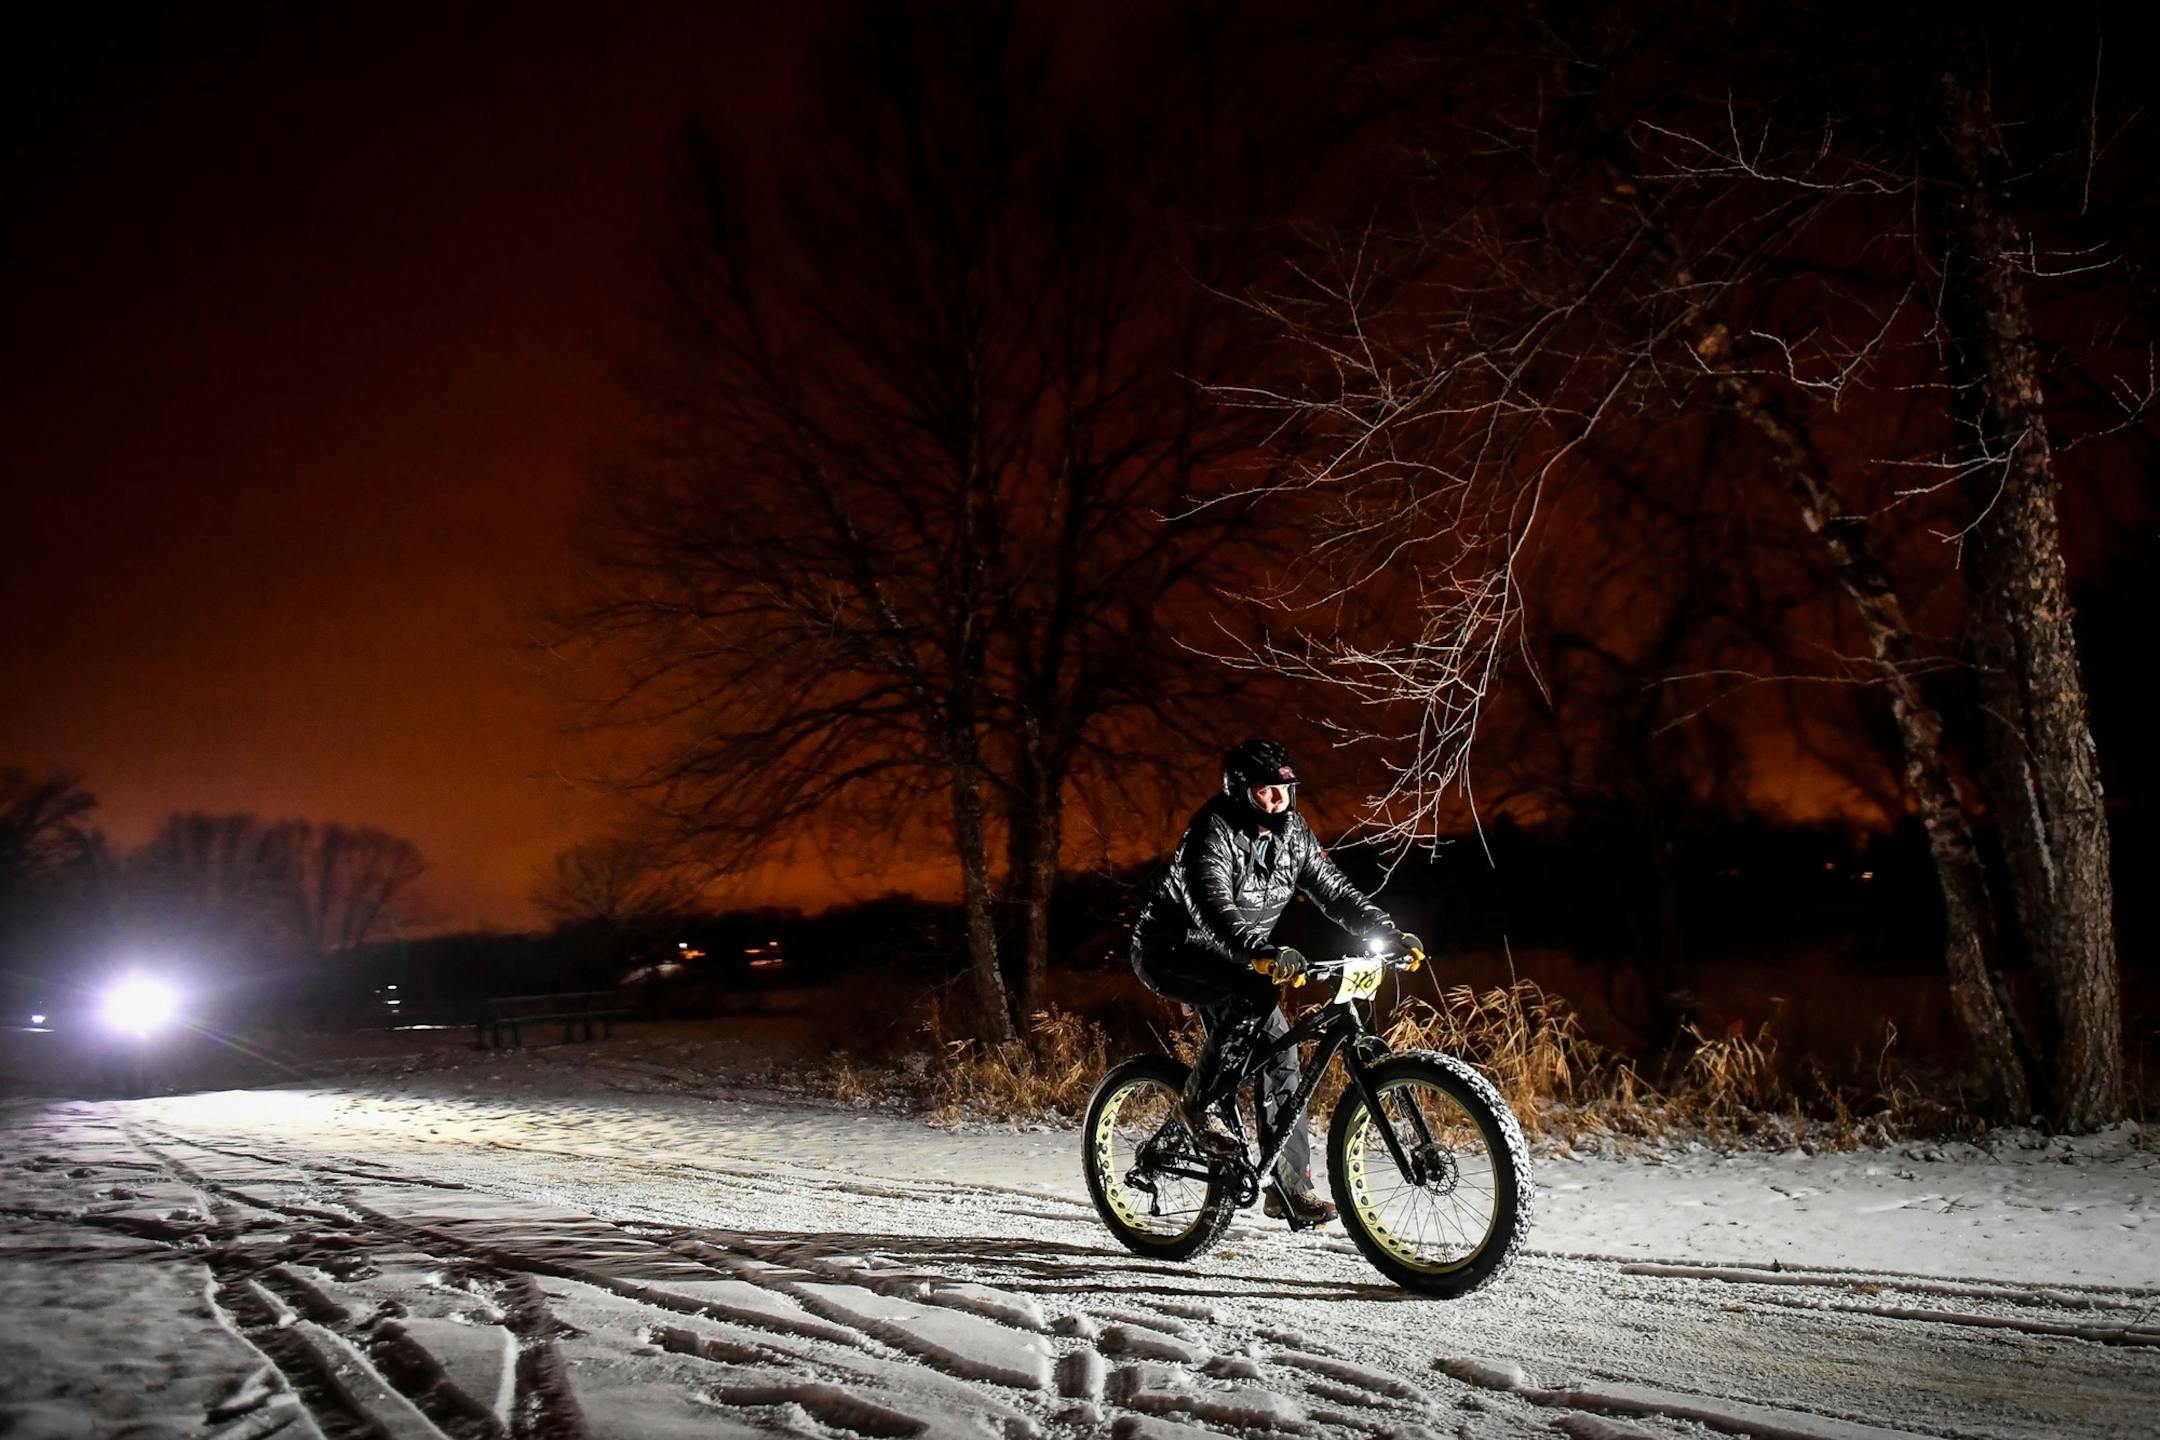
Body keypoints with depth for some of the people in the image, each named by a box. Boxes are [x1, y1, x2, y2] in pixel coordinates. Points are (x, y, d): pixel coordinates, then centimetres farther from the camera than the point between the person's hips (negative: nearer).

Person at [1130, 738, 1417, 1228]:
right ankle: (1197, 1101, -15)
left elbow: (1334, 892, 2)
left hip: (1229, 960, 7)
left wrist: (1390, 935, -12)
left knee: (1277, 1044, -5)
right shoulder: (1213, 833, -24)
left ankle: (1291, 1186, 3)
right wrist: (1265, 953, -53)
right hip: (1171, 952, -7)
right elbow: (1213, 909, -38)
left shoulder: (1293, 833, -1)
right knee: (1253, 996, -33)